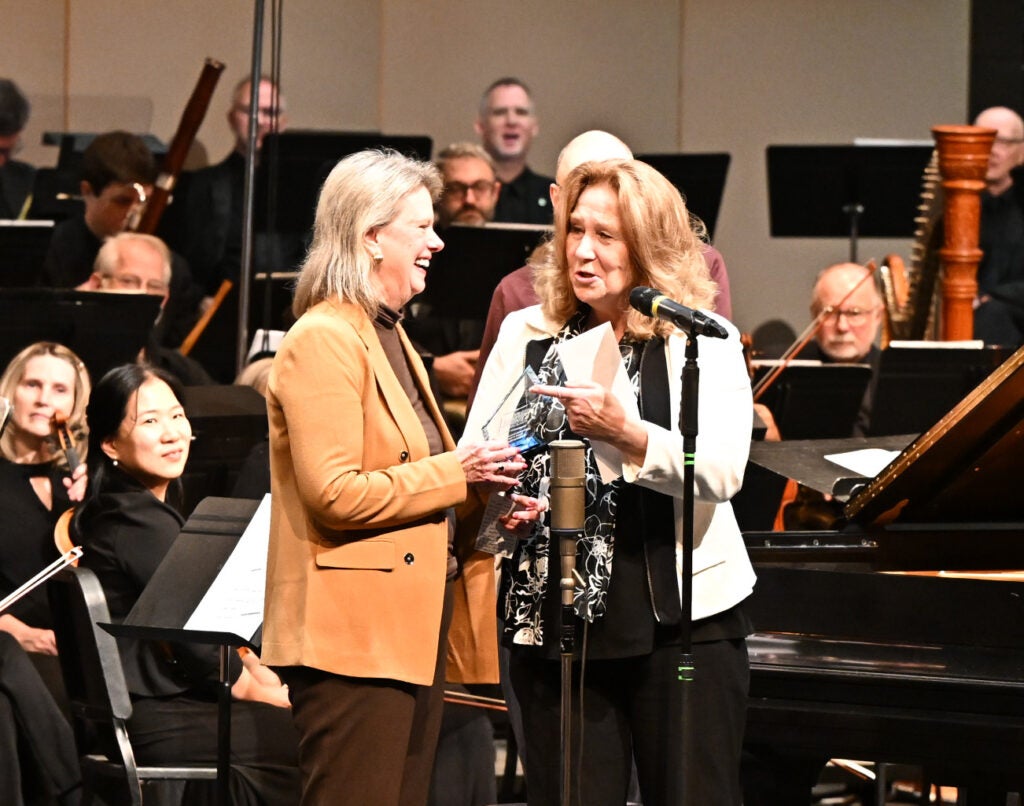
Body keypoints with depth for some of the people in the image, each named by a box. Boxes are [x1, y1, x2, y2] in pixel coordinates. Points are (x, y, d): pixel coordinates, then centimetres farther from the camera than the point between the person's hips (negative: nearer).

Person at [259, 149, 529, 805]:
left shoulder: (389, 337, 21)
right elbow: (333, 493, -20)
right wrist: (454, 472, -16)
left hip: (412, 626, 10)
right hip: (354, 633, -10)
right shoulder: (324, 342, -11)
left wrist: (478, 495, 11)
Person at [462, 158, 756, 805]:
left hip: (677, 614, -3)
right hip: (551, 621, 3)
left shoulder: (703, 342, 0)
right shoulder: (527, 335, 11)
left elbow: (722, 472, -15)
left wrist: (625, 433, -30)